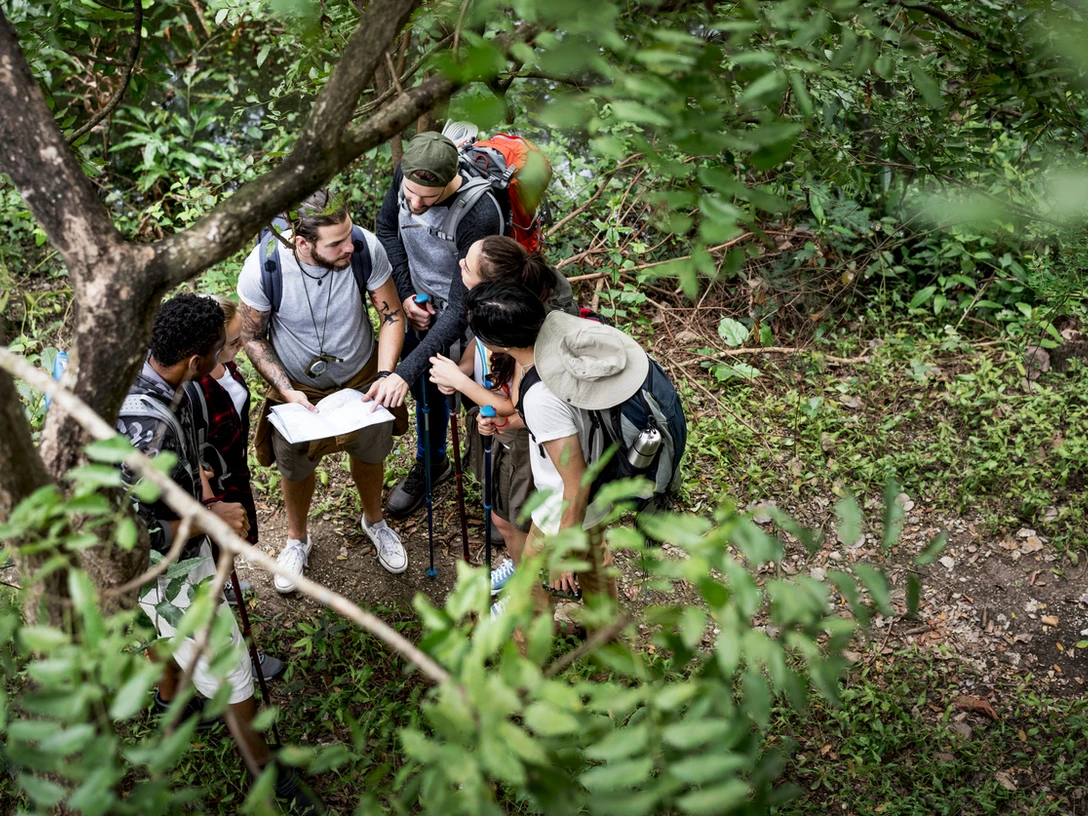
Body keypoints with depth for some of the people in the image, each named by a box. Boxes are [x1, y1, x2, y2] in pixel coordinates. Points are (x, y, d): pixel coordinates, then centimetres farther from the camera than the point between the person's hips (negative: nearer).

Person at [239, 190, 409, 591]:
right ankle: (297, 539, 53)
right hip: (297, 385, -1)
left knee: (369, 453, 25)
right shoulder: (262, 267, -33)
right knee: (296, 465, 21)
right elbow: (253, 338, -16)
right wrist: (286, 391, -27)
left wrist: (386, 373, -29)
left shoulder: (366, 248, -30)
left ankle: (374, 521, 58)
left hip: (361, 376, 1)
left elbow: (392, 316, -15)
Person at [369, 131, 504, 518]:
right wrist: (406, 294, -9)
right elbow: (387, 227, 1)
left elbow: (461, 309, -37)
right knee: (427, 388, 25)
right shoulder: (407, 175, -21)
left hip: (465, 325, -6)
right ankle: (431, 463, 52)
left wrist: (405, 372, -41)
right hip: (423, 309, 6)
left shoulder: (479, 215, -40)